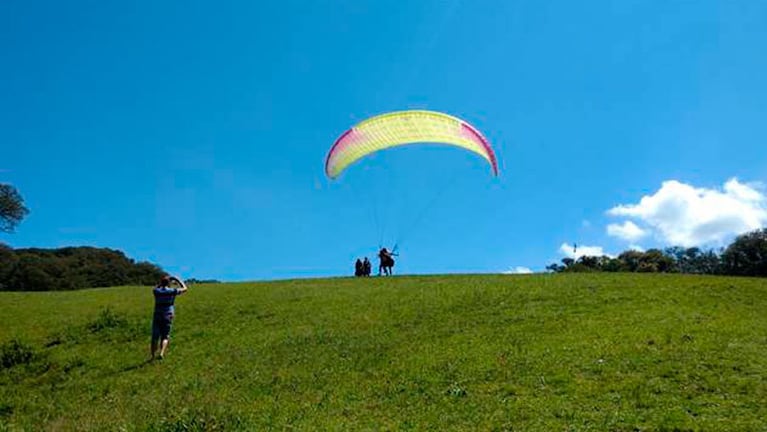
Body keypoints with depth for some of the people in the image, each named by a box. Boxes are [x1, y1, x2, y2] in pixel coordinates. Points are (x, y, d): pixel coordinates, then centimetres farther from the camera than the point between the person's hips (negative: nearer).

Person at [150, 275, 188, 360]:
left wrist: (161, 282, 27)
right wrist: (178, 280, 19)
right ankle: (161, 353, -13)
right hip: (167, 317, -2)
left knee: (155, 337, 10)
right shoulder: (172, 291, -5)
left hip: (157, 317, 2)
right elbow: (185, 289, 11)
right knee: (165, 337, 7)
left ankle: (153, 356, 12)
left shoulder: (156, 291, 0)